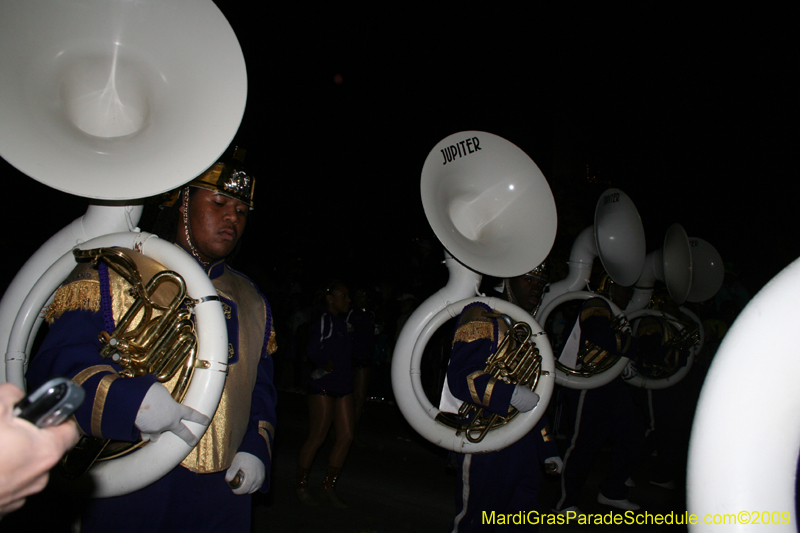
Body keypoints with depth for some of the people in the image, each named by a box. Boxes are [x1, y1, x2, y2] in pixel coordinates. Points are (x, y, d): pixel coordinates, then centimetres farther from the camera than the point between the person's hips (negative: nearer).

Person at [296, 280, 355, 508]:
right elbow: (314, 351, -20)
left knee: (346, 436, 6)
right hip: (323, 386, -8)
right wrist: (329, 365, -14)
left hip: (343, 386, 8)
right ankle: (301, 485, 19)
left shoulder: (342, 322, 14)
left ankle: (329, 487, 18)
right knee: (316, 438, 0)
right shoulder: (324, 321, -11)